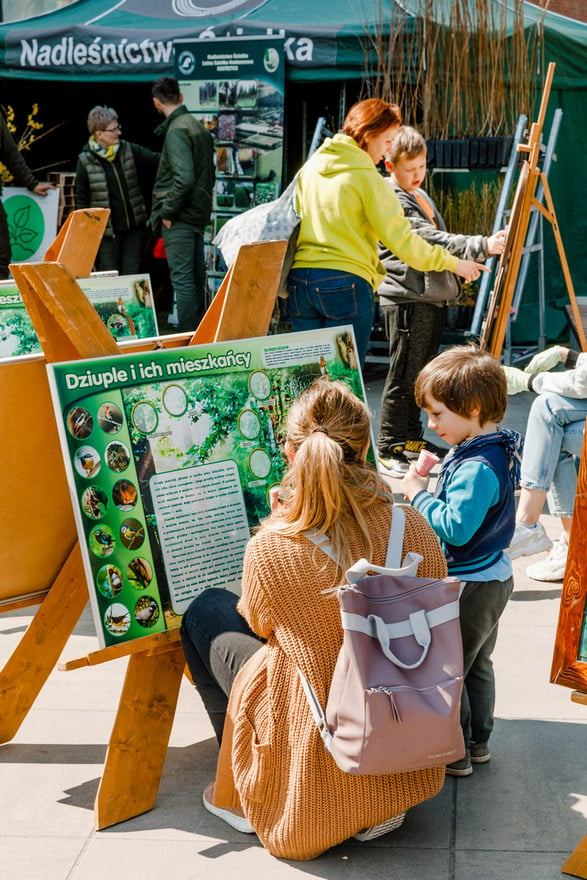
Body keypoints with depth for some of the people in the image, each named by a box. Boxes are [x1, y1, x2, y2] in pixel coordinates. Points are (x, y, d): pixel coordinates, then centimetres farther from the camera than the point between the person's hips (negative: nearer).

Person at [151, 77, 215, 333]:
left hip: (179, 218, -9)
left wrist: (167, 211, -16)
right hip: (199, 214, 9)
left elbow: (184, 177, -25)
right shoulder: (199, 127, 14)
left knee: (182, 278, -6)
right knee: (197, 276, 14)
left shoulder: (176, 131, -15)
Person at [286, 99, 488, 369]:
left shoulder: (310, 167, 12)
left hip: (299, 280, 6)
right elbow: (402, 241, -8)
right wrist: (452, 263, 0)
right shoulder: (367, 178, -7)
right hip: (346, 282, -6)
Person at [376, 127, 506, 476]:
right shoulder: (390, 201, -14)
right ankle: (390, 448, 1)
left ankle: (411, 437, 26)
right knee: (403, 376, -6)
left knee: (420, 373, 16)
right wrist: (482, 246, -29)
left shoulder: (420, 195, 19)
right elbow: (430, 240, -23)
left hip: (433, 297, 10)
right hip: (407, 300, -10)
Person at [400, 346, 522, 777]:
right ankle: (479, 741, 38)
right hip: (494, 577, 10)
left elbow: (456, 528, -33)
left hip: (471, 588, -10)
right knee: (478, 665, 24)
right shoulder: (499, 448, 2)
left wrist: (419, 495, -22)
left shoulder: (477, 468, -30)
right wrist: (431, 487, 4)